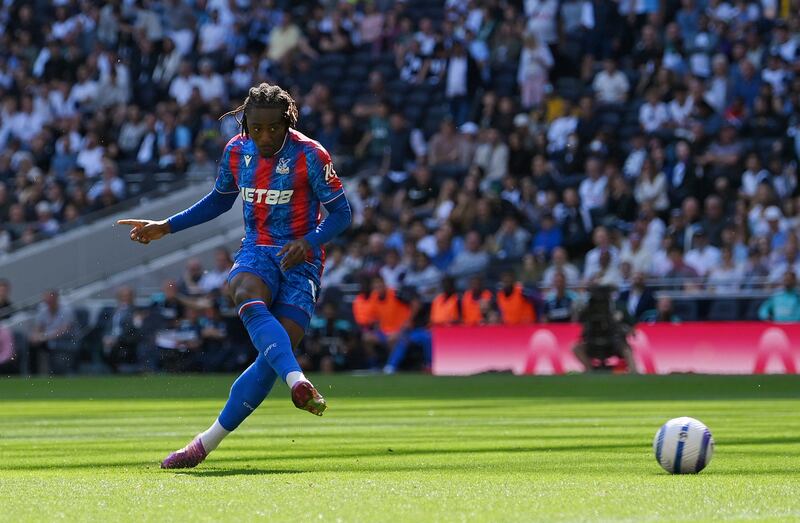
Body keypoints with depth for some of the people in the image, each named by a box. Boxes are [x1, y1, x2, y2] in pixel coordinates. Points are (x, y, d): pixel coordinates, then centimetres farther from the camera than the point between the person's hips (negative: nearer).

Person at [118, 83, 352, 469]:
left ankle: (208, 442, -8)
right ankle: (298, 383, -56)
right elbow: (219, 201, 23)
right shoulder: (237, 151, 5)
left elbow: (341, 213, -6)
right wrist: (165, 227, 20)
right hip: (256, 252, 3)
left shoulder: (309, 155, -9)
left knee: (272, 358, -17)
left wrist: (309, 241, -25)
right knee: (250, 301, -36)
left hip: (299, 261, -3)